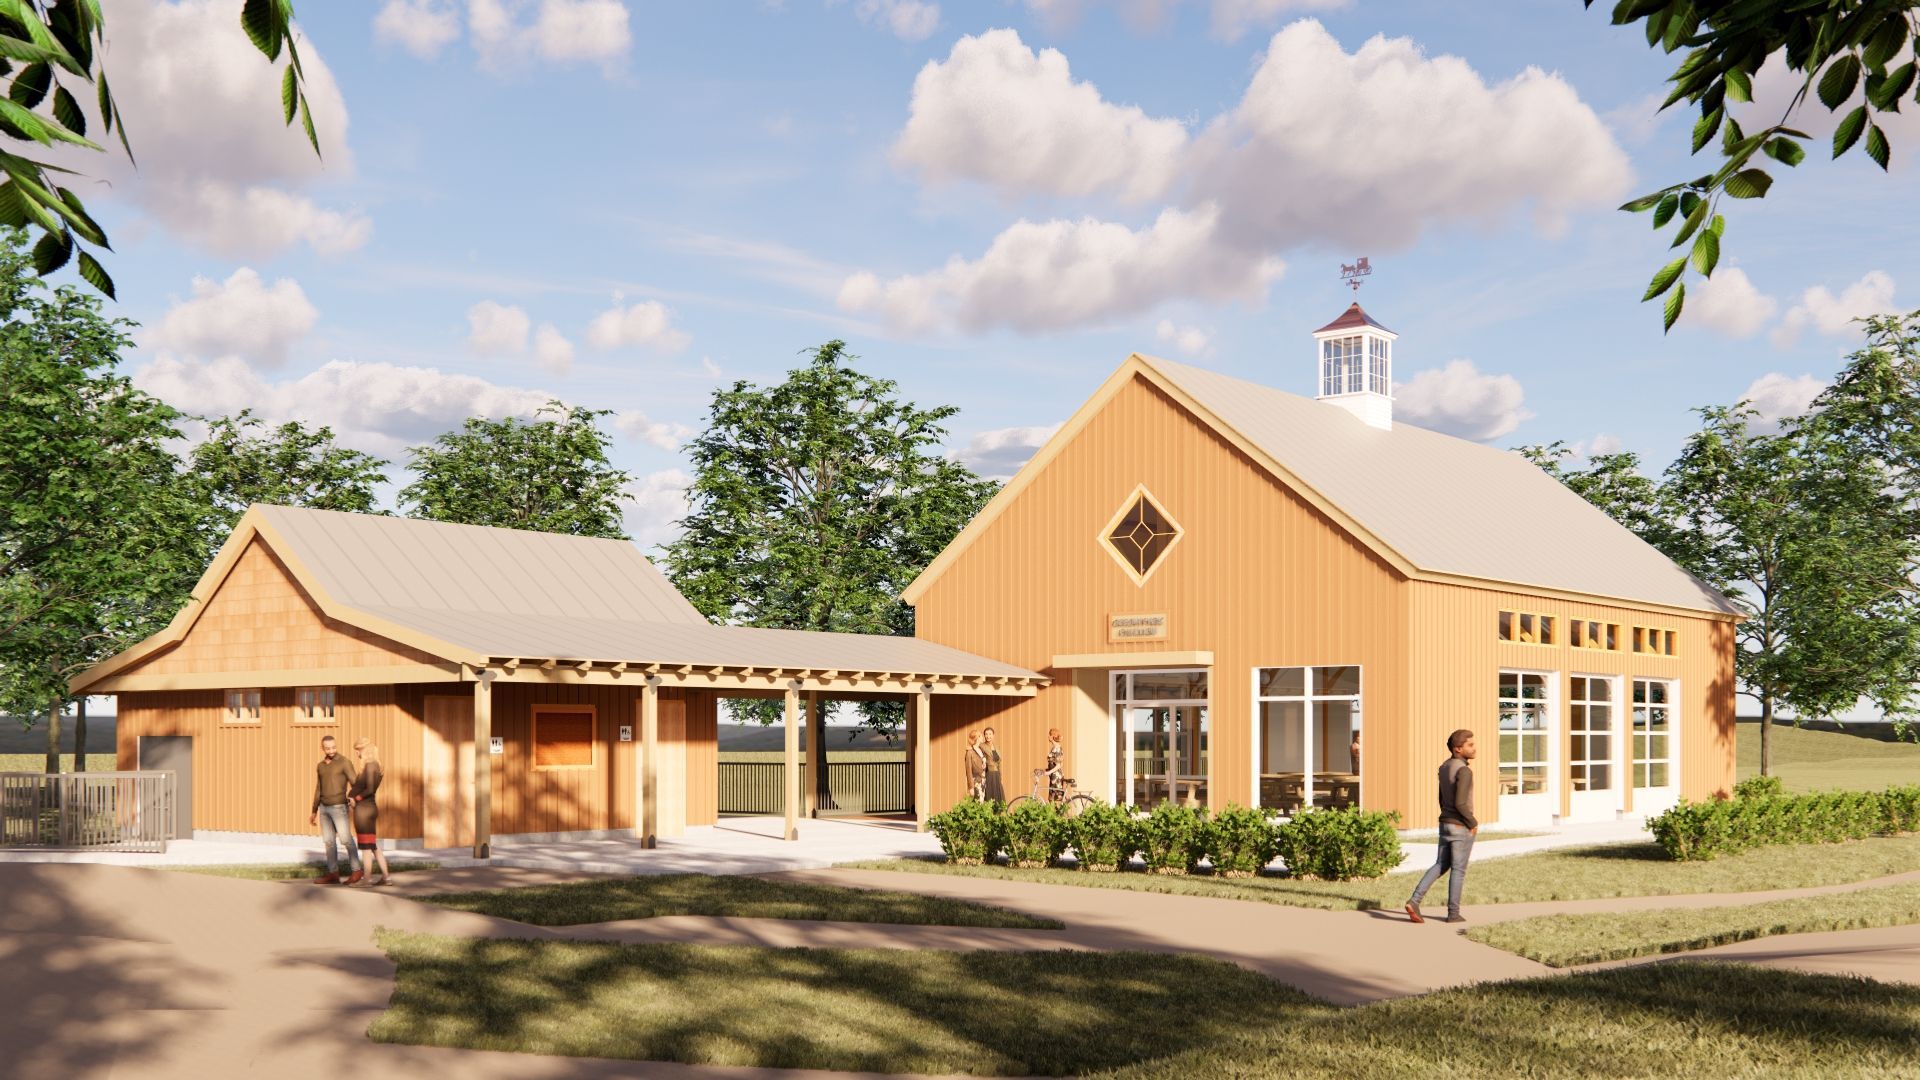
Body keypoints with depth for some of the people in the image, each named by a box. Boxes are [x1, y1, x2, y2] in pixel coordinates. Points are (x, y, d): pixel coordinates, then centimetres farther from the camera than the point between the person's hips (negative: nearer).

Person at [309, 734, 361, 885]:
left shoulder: (345, 763, -9)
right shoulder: (320, 766, 11)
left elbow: (355, 785, -12)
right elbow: (318, 790, 17)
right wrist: (314, 812, 15)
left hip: (339, 807, -6)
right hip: (324, 808, 6)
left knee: (346, 840, -8)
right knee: (328, 841, 5)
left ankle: (356, 871, -1)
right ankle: (333, 874, 8)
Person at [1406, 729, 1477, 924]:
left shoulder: (1444, 767, 8)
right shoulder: (1464, 771, -21)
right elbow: (1460, 803, -26)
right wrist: (1473, 823, -12)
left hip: (1445, 825, 8)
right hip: (1462, 828, -8)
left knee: (1440, 866, 13)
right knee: (1458, 870, 5)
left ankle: (1414, 900, 0)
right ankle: (1453, 913, 14)